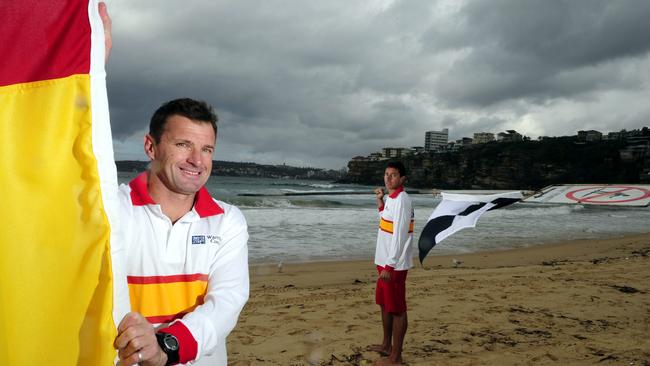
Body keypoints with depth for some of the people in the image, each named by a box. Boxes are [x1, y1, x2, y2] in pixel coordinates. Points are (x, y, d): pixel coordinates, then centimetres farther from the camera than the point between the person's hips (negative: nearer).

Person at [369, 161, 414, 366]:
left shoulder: (401, 200, -18)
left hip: (394, 264, -10)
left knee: (397, 309, -1)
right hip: (385, 261, 10)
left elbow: (399, 235, -22)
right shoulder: (391, 199, 11)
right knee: (384, 304, 19)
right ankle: (386, 345, 34)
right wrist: (381, 202, 14)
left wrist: (389, 265, -24)